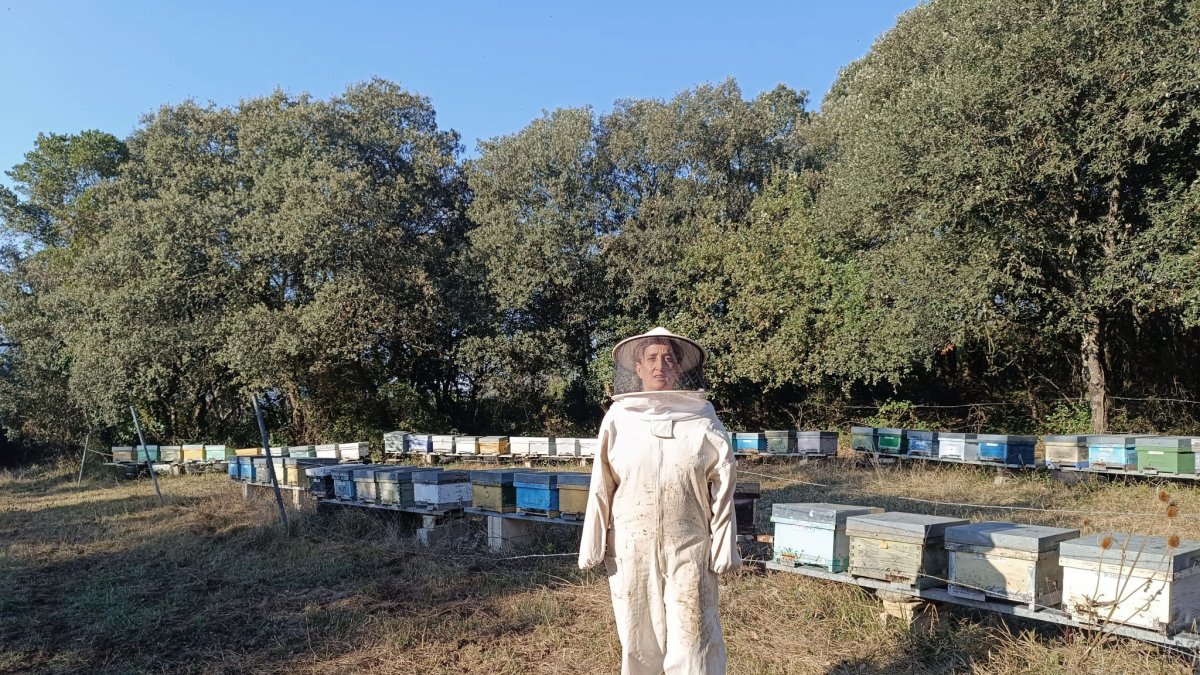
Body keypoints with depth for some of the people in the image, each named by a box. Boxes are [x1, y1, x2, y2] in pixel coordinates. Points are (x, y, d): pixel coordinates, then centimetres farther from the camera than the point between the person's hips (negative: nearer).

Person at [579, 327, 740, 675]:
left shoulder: (703, 421, -3)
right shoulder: (618, 419, 0)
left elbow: (722, 490, -1)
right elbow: (601, 489, 3)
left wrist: (724, 550, -2)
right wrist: (594, 547, 3)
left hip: (689, 548, -1)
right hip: (631, 548, 2)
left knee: (694, 640, 0)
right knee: (638, 639, 13)